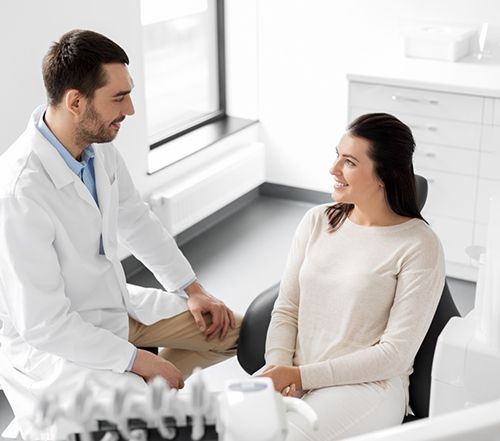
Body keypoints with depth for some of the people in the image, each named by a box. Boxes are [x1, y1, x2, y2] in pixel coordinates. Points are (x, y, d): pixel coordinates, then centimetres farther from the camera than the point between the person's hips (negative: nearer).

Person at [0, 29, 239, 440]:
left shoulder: (98, 143, -9)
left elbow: (136, 219, 9)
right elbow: (41, 324, -27)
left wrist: (191, 288, 8)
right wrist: (136, 359, -19)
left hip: (114, 302, 8)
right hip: (48, 340, -8)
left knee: (230, 330, 9)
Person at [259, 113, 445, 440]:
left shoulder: (419, 246, -8)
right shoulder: (317, 221, 8)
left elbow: (395, 353, -11)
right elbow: (286, 310, 9)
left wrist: (302, 375, -15)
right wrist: (278, 367, -11)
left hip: (369, 384, -4)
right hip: (293, 375, 4)